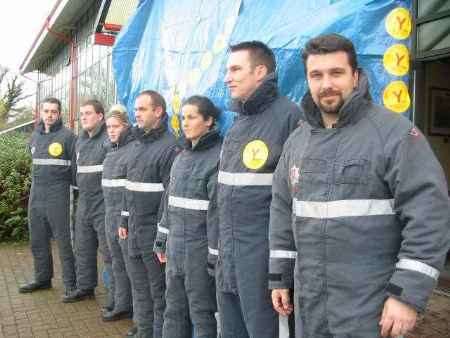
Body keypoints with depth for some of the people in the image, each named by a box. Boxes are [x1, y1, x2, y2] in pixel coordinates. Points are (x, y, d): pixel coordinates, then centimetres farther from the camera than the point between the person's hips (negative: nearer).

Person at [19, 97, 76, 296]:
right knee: (38, 241, 15)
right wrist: (39, 179, 16)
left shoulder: (67, 136, -7)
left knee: (64, 241, -2)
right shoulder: (35, 135, 12)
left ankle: (70, 284, 8)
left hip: (58, 197, -7)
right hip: (36, 195, 7)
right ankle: (42, 279, 30)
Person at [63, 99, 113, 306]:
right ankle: (85, 287, 34)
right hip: (84, 204, 9)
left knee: (108, 251, -1)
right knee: (83, 249, 18)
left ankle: (115, 294, 10)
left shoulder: (109, 140, -13)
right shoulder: (80, 141, 14)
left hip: (103, 206, -8)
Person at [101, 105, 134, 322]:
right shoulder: (111, 149, 14)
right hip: (111, 215, 8)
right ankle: (122, 306, 27)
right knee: (117, 263, 15)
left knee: (131, 264, -2)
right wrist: (109, 213, 20)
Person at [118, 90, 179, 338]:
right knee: (139, 288, 18)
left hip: (155, 231, -8)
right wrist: (124, 220, 17)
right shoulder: (136, 144, 13)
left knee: (159, 291, 3)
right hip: (134, 229, 8)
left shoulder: (169, 147, -14)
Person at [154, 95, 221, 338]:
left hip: (200, 252, -7)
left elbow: (218, 211, -16)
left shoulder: (218, 157, -13)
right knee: (173, 311, 18)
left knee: (202, 314, 6)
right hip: (175, 250, 7)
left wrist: (215, 256, -16)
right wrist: (162, 241, 16)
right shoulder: (182, 156, 11)